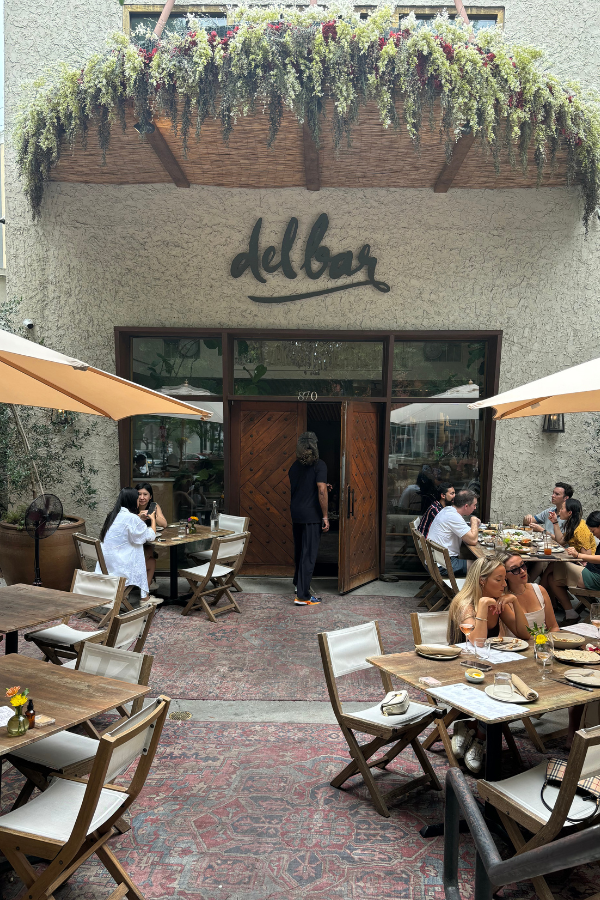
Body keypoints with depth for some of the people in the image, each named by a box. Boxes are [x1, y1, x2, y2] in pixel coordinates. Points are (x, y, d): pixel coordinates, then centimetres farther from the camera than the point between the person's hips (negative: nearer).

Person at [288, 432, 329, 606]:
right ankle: (302, 596, -3)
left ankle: (298, 583, 37)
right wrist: (325, 516, -13)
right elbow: (321, 491, -18)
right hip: (311, 515, -7)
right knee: (309, 554, -3)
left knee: (299, 551, 22)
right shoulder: (319, 465, -12)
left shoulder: (294, 466, 8)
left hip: (296, 514, 7)